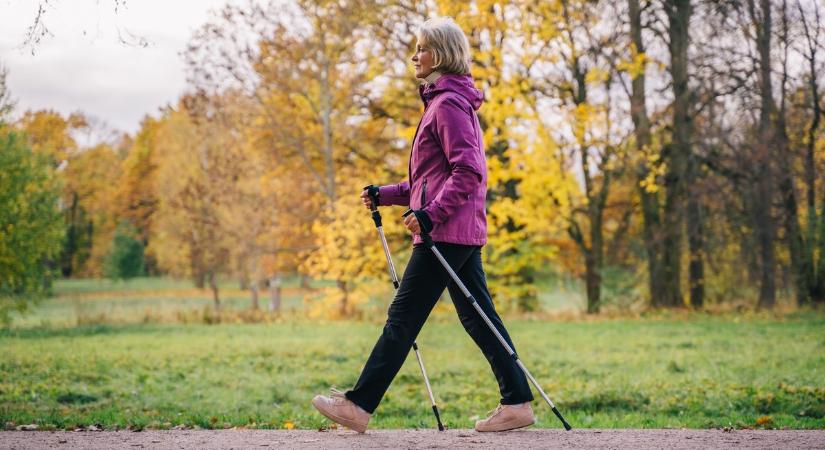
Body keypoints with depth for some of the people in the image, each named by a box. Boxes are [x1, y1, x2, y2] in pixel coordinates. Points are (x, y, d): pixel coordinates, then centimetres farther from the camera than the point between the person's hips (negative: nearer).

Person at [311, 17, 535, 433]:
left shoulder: (449, 103, -11)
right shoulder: (444, 102, 20)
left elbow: (468, 172, -21)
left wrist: (430, 213, -26)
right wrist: (386, 195, 15)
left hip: (448, 232, -10)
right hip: (462, 231, 10)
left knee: (403, 318, -6)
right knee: (478, 317, 9)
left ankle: (359, 405, -1)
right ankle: (517, 402, 10)